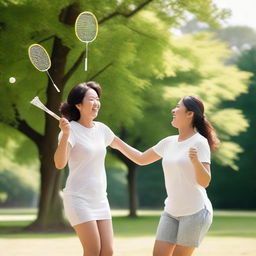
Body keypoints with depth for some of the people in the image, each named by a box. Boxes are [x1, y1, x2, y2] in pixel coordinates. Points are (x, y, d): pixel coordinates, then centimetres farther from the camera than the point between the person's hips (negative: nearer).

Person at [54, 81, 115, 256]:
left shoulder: (101, 129, 8)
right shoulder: (71, 129, -12)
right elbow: (60, 164, -26)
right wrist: (65, 135, -40)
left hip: (100, 199, 7)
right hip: (79, 199, -7)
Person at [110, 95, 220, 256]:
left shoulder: (199, 142, -11)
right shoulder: (169, 142, 8)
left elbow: (205, 182, -19)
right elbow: (141, 159, 23)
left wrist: (196, 161, -36)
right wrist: (118, 143, 21)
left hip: (195, 212, -6)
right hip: (171, 211, 6)